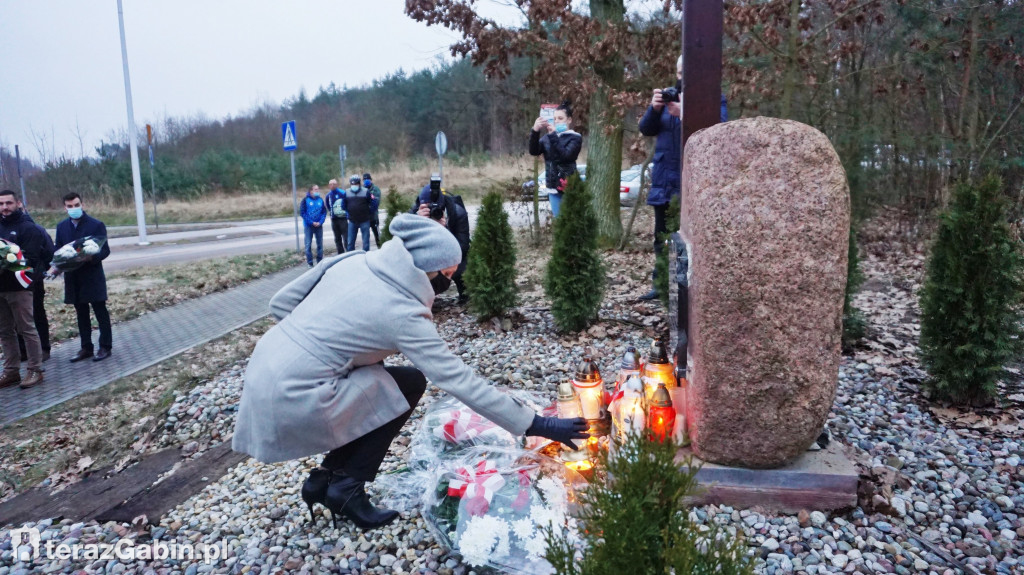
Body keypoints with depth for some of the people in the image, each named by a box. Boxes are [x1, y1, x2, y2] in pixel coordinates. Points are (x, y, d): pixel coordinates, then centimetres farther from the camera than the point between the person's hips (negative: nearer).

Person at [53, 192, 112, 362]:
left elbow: (105, 250, -9)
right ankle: (86, 348, 19)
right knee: (81, 314, 11)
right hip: (73, 277, 5)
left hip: (93, 276, -5)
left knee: (101, 312, 1)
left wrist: (92, 257, -29)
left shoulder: (96, 225, -6)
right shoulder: (61, 227, 9)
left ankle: (105, 347, 8)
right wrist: (55, 267, -7)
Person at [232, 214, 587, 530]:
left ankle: (323, 479, 23)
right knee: (410, 384, 3)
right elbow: (462, 382, -15)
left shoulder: (352, 261, 4)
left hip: (261, 371, 8)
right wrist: (535, 425, -11)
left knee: (379, 380, 19)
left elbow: (281, 303, 10)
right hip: (291, 400, -8)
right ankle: (346, 490, 8)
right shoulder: (403, 314, -16)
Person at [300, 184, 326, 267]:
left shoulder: (320, 200, 4)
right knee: (308, 244, 0)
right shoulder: (306, 200, -6)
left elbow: (324, 212, 6)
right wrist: (311, 222, -14)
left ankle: (320, 261, 19)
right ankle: (309, 262, 6)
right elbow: (302, 213, -8)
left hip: (319, 225, 3)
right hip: (309, 226, -3)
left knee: (320, 244, 8)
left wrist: (320, 222, -10)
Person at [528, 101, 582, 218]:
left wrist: (554, 136, -19)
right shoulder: (547, 137, 11)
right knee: (557, 218, 10)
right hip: (553, 186, 4)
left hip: (568, 187, -4)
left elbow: (565, 155, -17)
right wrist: (535, 131, -16)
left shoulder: (575, 138, -1)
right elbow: (534, 151, -3)